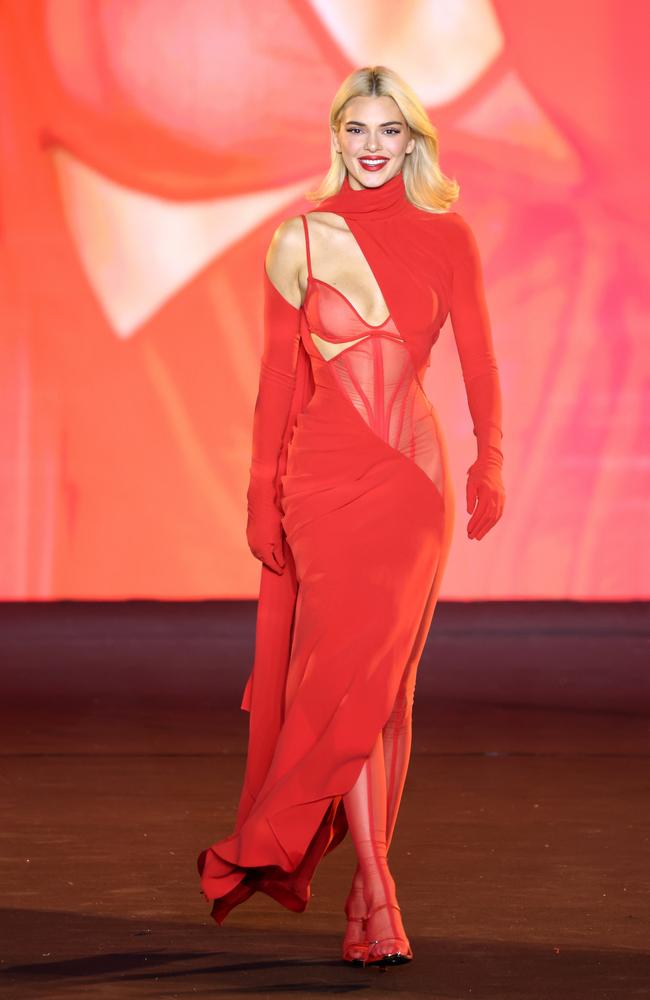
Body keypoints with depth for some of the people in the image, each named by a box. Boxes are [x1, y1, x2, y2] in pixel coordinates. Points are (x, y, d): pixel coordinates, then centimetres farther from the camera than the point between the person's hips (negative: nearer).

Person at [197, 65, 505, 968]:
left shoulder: (446, 237, 5)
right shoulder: (300, 240, 3)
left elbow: (476, 359, 7)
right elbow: (279, 375, 5)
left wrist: (489, 460, -4)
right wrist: (262, 491, 2)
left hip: (412, 475, 1)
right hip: (324, 474, -1)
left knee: (379, 677, -1)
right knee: (349, 671, -10)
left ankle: (270, 851, 13)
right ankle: (377, 897, -9)